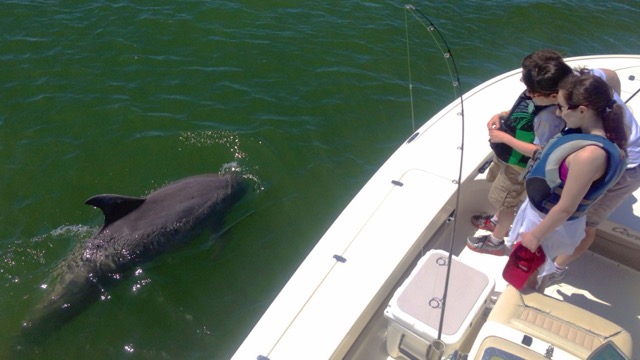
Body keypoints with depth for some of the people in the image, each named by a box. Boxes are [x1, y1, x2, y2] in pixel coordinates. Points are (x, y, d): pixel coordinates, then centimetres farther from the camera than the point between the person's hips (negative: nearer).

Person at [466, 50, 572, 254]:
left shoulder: (550, 116, -36)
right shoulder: (537, 95, -12)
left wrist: (505, 138, -29)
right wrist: (501, 116, -10)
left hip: (518, 165, -8)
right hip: (505, 156, 8)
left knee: (505, 201, 12)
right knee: (503, 197, 30)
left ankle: (496, 241, 35)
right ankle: (497, 221, 56)